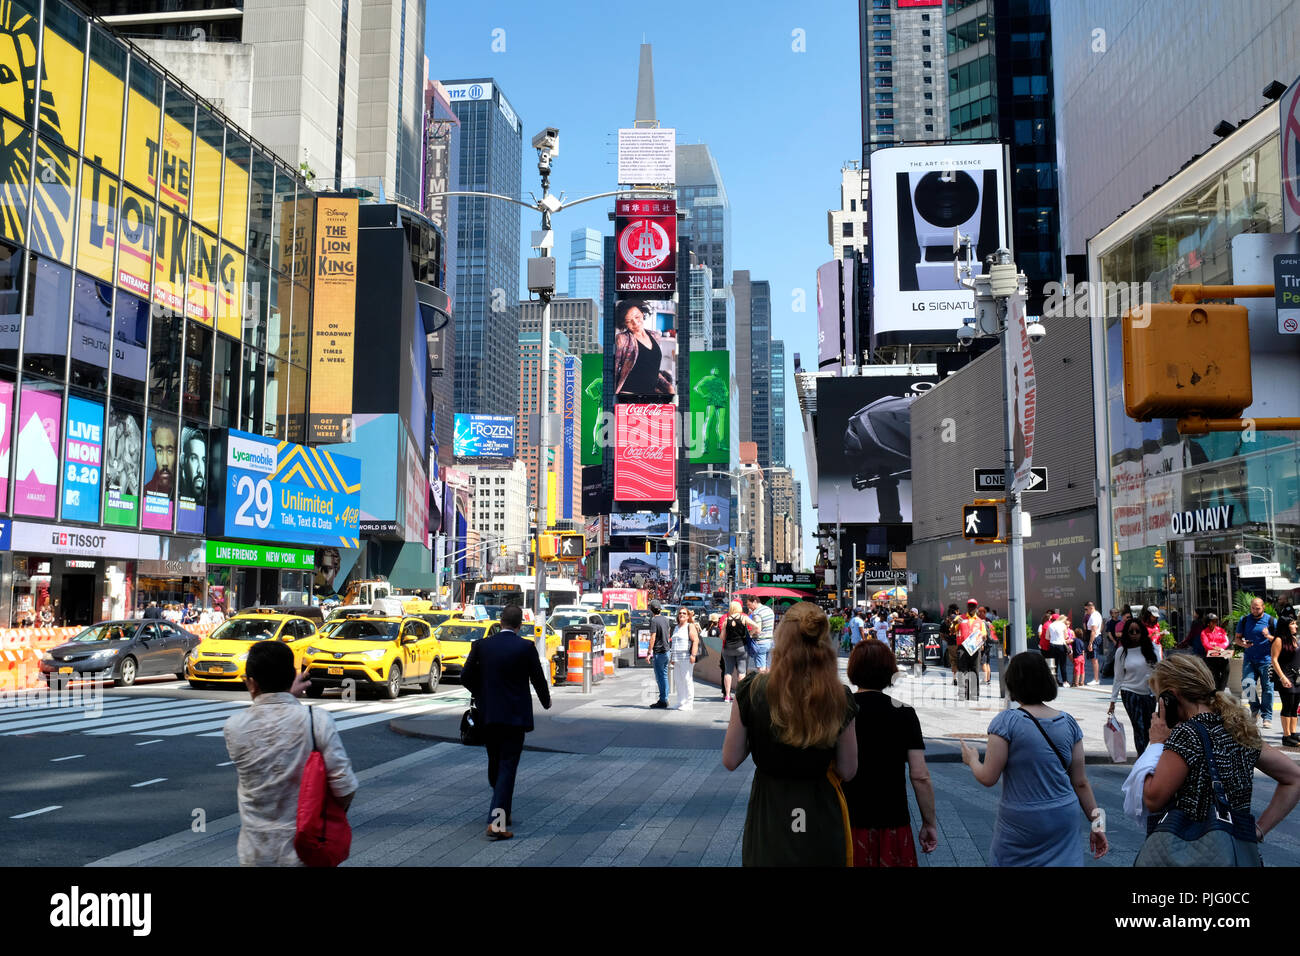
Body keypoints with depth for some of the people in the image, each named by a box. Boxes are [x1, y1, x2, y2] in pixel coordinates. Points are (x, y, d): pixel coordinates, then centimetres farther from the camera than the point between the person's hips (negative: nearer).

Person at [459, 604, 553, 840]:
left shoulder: (481, 645, -1)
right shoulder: (526, 647, -9)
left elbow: (466, 677, 3)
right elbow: (538, 679, -2)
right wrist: (546, 701, 18)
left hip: (488, 716, 4)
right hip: (515, 716, -3)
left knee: (495, 764, 19)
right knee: (508, 767, -2)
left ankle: (502, 813, 34)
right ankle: (497, 822, -10)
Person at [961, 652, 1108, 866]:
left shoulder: (1007, 722, -13)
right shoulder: (1068, 723, 2)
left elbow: (988, 778, -11)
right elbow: (1080, 782, 5)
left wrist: (972, 759, 9)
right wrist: (1097, 823, 14)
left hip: (1021, 827, -4)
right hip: (1064, 823, 4)